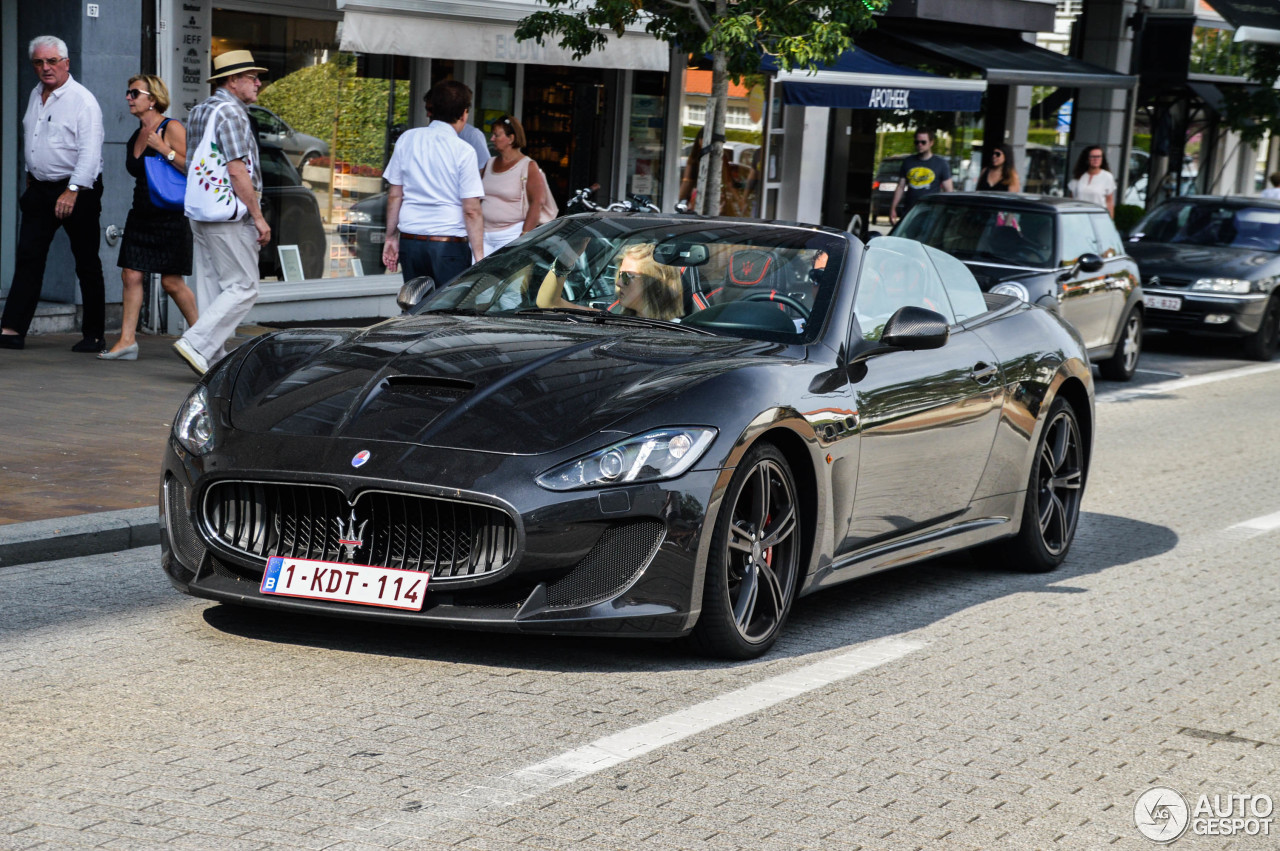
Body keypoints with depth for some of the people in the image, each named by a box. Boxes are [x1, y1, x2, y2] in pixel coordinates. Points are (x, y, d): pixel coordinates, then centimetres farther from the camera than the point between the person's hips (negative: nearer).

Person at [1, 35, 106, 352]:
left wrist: (72, 190, -25)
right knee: (28, 258, 0)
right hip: (40, 189, 7)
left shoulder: (82, 100, -12)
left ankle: (94, 335, 6)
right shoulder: (36, 95, 13)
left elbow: (90, 153, -19)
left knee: (87, 264, 0)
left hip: (77, 191, -7)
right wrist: (31, 177, 19)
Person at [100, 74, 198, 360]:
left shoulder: (171, 129, -10)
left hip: (170, 216, -7)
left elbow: (191, 168, -17)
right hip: (141, 215, 7)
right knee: (131, 275, -1)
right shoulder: (136, 135, 13)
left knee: (171, 282, -3)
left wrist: (165, 150, -22)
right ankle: (127, 340, 0)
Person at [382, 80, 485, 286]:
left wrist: (391, 237, 19)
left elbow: (394, 195, 10)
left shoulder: (407, 140, 5)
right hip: (449, 245, -4)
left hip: (410, 241, 4)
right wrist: (479, 257, -6)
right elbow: (471, 211, -9)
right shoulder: (463, 151, -7)